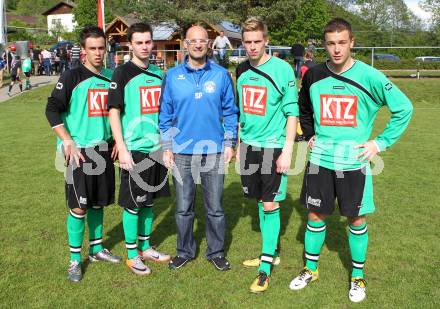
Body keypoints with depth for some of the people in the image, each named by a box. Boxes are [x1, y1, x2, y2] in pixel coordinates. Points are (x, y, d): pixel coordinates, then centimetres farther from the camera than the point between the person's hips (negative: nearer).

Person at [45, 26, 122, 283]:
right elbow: (52, 109, -10)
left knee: (98, 202, 14)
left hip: (104, 148, 5)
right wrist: (68, 142, -17)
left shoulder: (111, 77, 8)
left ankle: (96, 248, 30)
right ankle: (75, 259, 11)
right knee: (79, 206, -3)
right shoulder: (72, 76, -8)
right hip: (79, 150, -5)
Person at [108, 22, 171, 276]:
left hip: (157, 148, 6)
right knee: (132, 204, 4)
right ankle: (132, 254, 18)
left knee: (148, 201, 15)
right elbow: (114, 112, -9)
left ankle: (146, 247, 29)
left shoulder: (158, 73, 10)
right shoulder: (123, 73, -6)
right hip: (134, 149, -5)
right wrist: (122, 149, -15)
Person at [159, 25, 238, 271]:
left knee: (215, 207, 8)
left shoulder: (221, 75, 1)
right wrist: (167, 147, 2)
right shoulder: (172, 76, 2)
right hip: (182, 152, 1)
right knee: (184, 207, 11)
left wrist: (229, 144, 0)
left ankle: (217, 252, 25)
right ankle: (185, 251, 28)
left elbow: (230, 111, 5)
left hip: (214, 151, 0)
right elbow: (165, 115, 6)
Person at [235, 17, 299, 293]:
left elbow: (292, 113, -10)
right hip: (249, 146, 6)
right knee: (261, 202, 14)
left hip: (273, 147, -6)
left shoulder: (282, 69, -11)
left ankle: (266, 268, 8)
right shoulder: (242, 70, 6)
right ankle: (270, 253, 30)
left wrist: (287, 151, -14)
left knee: (270, 205, -2)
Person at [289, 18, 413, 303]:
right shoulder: (314, 76, 0)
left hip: (354, 162, -2)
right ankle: (310, 269, 31)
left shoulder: (369, 76, -10)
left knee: (357, 219, 8)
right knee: (315, 216, 11)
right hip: (320, 161, 2)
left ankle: (358, 277, 28)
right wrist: (309, 135, 9)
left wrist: (381, 142, -7)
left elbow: (404, 108, -3)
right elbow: (303, 109, 20)